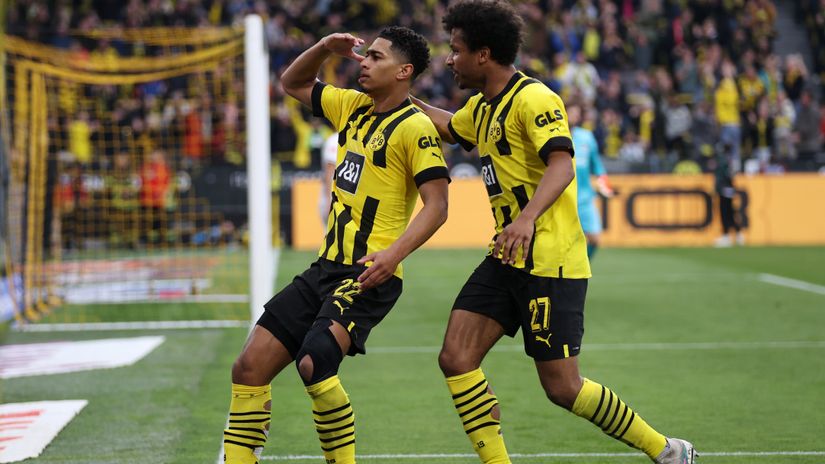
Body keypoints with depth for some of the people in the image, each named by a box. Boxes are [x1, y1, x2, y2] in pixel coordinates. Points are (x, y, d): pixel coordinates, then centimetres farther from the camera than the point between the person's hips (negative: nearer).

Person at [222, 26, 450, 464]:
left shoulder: (415, 126, -9)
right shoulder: (354, 107, 14)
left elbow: (437, 204, -15)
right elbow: (293, 83, 28)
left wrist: (394, 253, -29)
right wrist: (325, 47, 10)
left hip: (368, 275, -8)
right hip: (327, 266, 8)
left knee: (314, 363, -29)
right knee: (250, 366, 3)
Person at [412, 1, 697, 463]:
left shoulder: (533, 99, -13)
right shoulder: (482, 107, 15)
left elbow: (562, 165, -28)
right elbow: (449, 126, 39)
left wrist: (527, 217, -43)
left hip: (549, 262, -9)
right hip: (508, 260, 9)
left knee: (562, 387, -7)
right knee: (456, 359, -4)